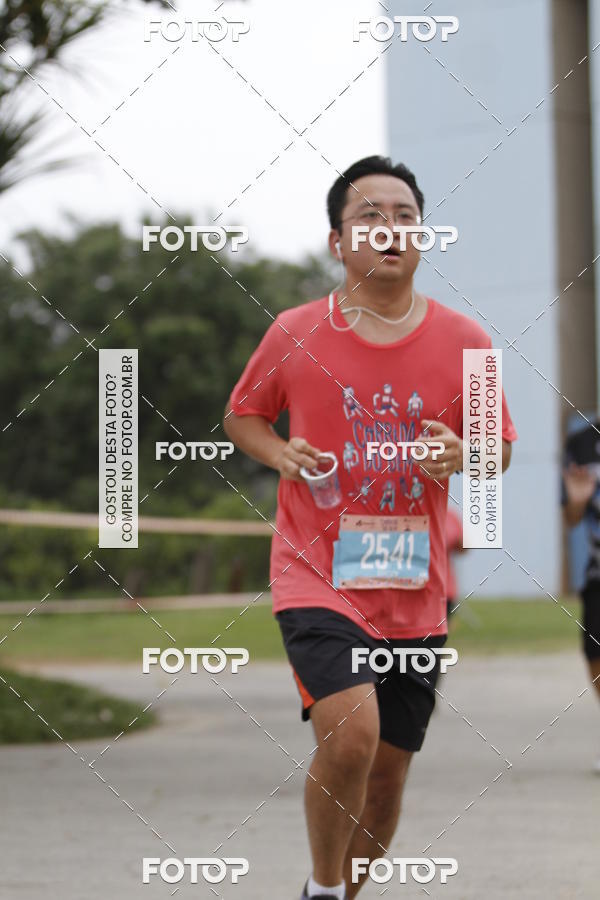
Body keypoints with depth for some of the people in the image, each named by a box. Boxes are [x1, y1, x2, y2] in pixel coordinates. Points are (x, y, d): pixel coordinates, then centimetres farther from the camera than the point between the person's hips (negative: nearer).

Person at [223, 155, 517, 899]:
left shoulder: (464, 343, 0)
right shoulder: (295, 334, -3)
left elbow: (498, 449, 11)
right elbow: (241, 415, 13)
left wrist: (462, 455, -12)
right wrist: (280, 454, -8)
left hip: (415, 590, 3)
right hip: (316, 575, -3)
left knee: (386, 776, 10)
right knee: (350, 733, -25)